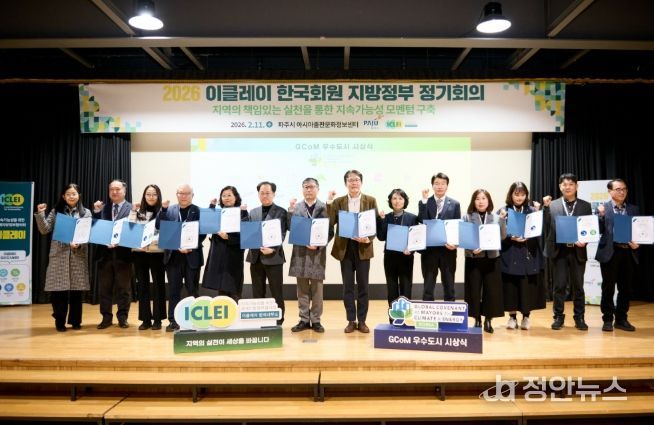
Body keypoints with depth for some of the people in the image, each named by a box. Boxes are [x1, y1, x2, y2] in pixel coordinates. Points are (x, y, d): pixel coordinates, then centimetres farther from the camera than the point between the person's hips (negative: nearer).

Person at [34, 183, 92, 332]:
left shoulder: (86, 213, 8)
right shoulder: (56, 212, 9)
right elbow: (45, 230, 1)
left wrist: (79, 244, -16)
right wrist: (40, 214, -12)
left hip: (78, 255, 0)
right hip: (59, 255, 0)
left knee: (76, 289, 4)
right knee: (59, 289, -2)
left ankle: (75, 321, 16)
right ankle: (60, 321, 10)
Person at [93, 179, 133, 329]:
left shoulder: (132, 208, -1)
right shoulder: (103, 208, 12)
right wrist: (96, 212, -6)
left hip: (122, 252, -3)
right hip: (105, 252, 4)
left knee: (123, 287, 4)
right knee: (104, 287, 8)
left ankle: (122, 317, 14)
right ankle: (106, 317, 17)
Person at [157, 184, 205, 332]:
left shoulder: (199, 211, -1)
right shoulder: (169, 210, 9)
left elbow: (202, 233, -5)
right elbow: (159, 227, -1)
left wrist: (191, 247, -17)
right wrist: (163, 209, -13)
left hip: (192, 256, -2)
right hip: (173, 256, 3)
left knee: (193, 290, 5)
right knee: (173, 290, 6)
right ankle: (173, 321, 13)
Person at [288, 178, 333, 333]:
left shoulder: (325, 207, -1)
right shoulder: (296, 207, 5)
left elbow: (330, 232, -2)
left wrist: (318, 245, -15)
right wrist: (291, 211, -14)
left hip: (318, 252, -2)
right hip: (300, 252, 2)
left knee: (317, 288, 5)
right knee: (302, 288, 8)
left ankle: (316, 320, 15)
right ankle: (304, 319, 18)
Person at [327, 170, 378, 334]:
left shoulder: (371, 201, 2)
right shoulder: (338, 202, 5)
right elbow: (330, 223, -5)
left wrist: (368, 239, -16)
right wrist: (329, 202, -13)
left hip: (363, 248, -1)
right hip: (345, 248, 1)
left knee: (362, 285, 5)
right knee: (348, 286, 5)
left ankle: (362, 321, 15)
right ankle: (351, 321, 15)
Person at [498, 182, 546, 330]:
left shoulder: (532, 210, 8)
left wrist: (538, 212, -10)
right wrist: (511, 238, -20)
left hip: (529, 254, 1)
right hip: (510, 255, -1)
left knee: (528, 287, 2)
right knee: (511, 287, 1)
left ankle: (526, 317, 15)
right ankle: (512, 317, 13)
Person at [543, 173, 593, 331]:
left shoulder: (585, 206, 6)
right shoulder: (552, 205, 3)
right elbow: (546, 226, -5)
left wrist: (584, 241, -13)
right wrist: (545, 207, -13)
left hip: (578, 251, 1)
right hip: (559, 250, -1)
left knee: (578, 286, 8)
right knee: (559, 285, 4)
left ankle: (579, 318, 19)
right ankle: (558, 317, 14)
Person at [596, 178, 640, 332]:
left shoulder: (633, 209, 10)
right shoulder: (602, 208, -1)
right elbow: (599, 231, -6)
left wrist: (637, 243, -8)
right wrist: (601, 216, -20)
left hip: (628, 253, 4)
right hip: (610, 253, -3)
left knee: (626, 288, 9)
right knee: (608, 288, 3)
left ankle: (621, 319, 21)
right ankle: (608, 319, 13)